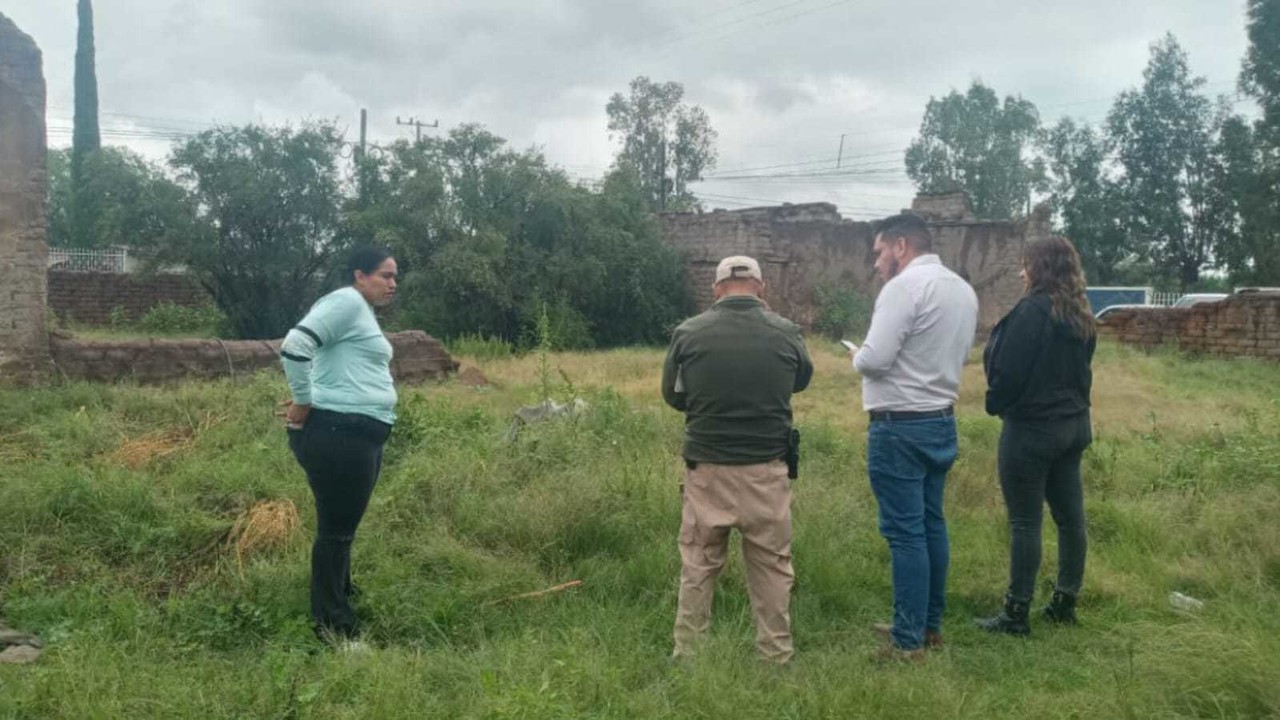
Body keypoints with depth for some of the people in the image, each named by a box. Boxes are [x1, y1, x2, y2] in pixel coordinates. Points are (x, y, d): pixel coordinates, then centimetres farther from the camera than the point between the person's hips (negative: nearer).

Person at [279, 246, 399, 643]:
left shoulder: (362, 312, 20)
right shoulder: (348, 301, -12)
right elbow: (295, 346, -23)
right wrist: (303, 404, -13)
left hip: (360, 437, 10)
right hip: (338, 435, -10)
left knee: (343, 527, 19)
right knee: (335, 530, -2)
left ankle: (339, 601, 32)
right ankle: (333, 626, 7)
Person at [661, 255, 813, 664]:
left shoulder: (688, 333, -7)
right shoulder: (786, 333, -5)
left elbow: (672, 396, 7)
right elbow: (802, 380, 16)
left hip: (706, 468, 0)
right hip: (766, 469, 0)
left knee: (698, 565, 13)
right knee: (772, 566, 13)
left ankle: (687, 654, 21)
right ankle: (776, 656, 20)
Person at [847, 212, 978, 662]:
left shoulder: (905, 286, -16)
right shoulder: (962, 289, 11)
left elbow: (875, 359, -22)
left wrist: (856, 355, -2)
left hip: (900, 427, -9)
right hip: (941, 421, 9)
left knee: (905, 532, -4)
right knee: (931, 525, 16)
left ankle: (909, 641, 3)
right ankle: (929, 624, 26)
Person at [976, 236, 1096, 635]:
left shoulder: (1031, 311, -18)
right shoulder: (1081, 316, 8)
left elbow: (1007, 371, -17)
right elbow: (1081, 369, 15)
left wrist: (996, 404, 1)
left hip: (1031, 428, -9)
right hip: (1074, 425, 9)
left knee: (1025, 522, -2)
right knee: (1070, 516, 13)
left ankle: (1016, 614, 4)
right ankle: (1065, 602, 25)